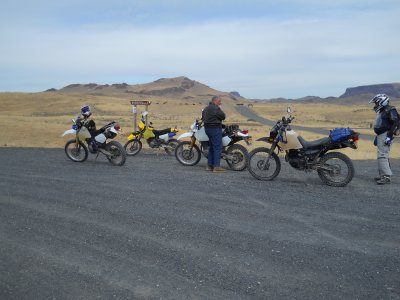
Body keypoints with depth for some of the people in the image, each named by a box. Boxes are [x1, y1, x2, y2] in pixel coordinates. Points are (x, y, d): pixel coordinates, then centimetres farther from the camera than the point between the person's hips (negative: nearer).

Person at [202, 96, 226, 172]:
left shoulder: (206, 108, 17)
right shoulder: (215, 108, -13)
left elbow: (203, 117, 24)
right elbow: (223, 116, -13)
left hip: (207, 128, 10)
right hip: (215, 128, -10)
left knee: (212, 147, 15)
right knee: (217, 147, -8)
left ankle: (209, 165, 16)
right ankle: (216, 166, -11)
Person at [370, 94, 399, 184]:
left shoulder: (390, 110, -10)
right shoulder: (381, 111, 21)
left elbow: (395, 123, -19)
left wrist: (389, 136, -24)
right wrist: (376, 137, 27)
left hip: (385, 136, -11)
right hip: (381, 136, 11)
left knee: (382, 156, -16)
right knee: (381, 156, 13)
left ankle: (386, 177, -18)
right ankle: (382, 175, 19)